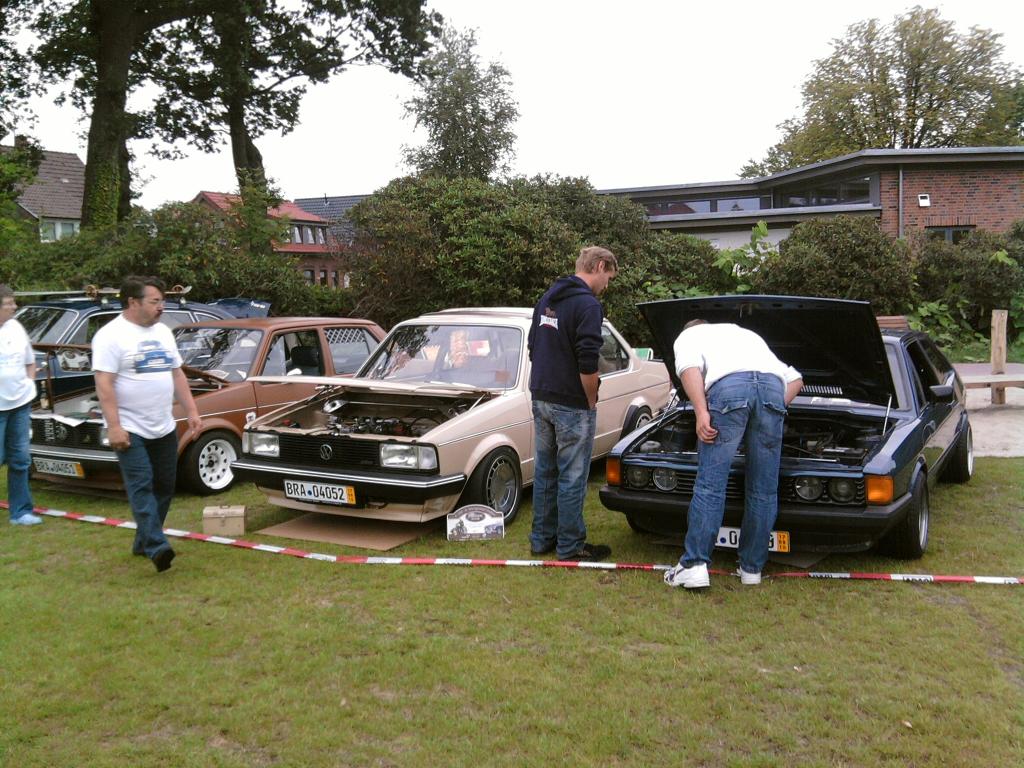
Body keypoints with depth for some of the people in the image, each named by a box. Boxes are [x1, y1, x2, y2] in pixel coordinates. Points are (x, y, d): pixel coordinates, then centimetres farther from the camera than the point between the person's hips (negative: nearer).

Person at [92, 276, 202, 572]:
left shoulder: (163, 332, 11)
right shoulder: (111, 335, -11)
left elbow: (177, 375, 16)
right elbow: (104, 384, -16)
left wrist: (192, 411, 9)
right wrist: (113, 426, -22)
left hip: (164, 428, 8)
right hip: (131, 430, -7)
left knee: (164, 487, 10)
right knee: (142, 487, -11)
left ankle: (145, 541, 23)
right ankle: (157, 547, -18)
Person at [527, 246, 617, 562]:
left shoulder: (547, 299, 11)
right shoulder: (588, 305, -16)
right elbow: (587, 363, -22)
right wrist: (591, 402, -9)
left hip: (541, 399, 8)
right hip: (571, 405, -8)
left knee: (545, 472, 15)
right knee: (572, 477, 2)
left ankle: (542, 539, 24)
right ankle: (570, 546, 10)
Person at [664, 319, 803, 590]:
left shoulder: (688, 336, 29)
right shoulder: (746, 334, 44)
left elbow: (689, 366, 2)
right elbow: (794, 378, 35)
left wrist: (701, 411, -4)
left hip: (729, 386, -4)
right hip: (772, 387, 4)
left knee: (710, 485, -1)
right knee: (764, 489, 10)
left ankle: (694, 566, -3)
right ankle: (752, 568, 17)